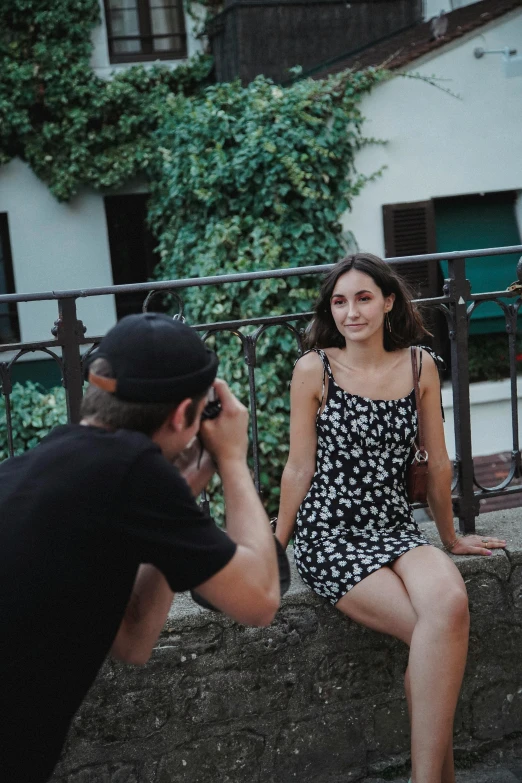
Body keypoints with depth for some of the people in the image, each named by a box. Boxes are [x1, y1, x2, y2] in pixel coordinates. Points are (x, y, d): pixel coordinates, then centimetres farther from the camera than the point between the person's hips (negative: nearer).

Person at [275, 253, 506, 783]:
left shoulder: (419, 366, 6)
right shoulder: (314, 369, -2)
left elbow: (437, 463, 14)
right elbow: (300, 469, 3)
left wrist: (449, 538, 21)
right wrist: (273, 550, 7)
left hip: (395, 529, 3)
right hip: (329, 536, -3)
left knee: (450, 603, -30)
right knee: (437, 630, -25)